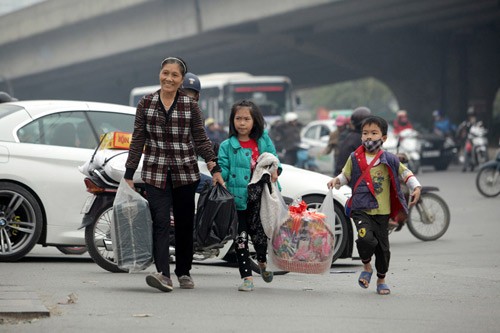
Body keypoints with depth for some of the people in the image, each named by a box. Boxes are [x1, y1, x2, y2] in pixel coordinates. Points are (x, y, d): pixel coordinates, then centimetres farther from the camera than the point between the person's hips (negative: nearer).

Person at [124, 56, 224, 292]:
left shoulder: (190, 106, 2)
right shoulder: (146, 104, 3)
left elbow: (201, 140, 6)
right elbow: (138, 140, 6)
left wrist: (215, 169, -1)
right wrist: (129, 174, 3)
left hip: (186, 173, 1)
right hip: (155, 173, -1)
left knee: (184, 224, 7)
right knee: (160, 222, -14)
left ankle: (184, 272, 21)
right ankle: (163, 274, -25)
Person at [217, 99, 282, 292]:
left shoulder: (263, 142, 7)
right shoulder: (227, 146, 1)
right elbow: (223, 170, -3)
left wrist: (275, 171, -7)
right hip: (238, 201, -2)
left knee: (261, 236, 8)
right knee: (241, 239, -2)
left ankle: (262, 262, 39)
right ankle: (247, 277, 4)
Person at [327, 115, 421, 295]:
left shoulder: (389, 159, 1)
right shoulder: (355, 158, 4)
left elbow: (405, 173, 9)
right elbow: (346, 175, 17)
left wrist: (416, 187, -5)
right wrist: (336, 181, -3)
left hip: (382, 211, 1)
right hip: (361, 209, -1)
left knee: (382, 246, 7)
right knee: (366, 238, -25)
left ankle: (381, 279, 28)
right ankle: (366, 267, 5)